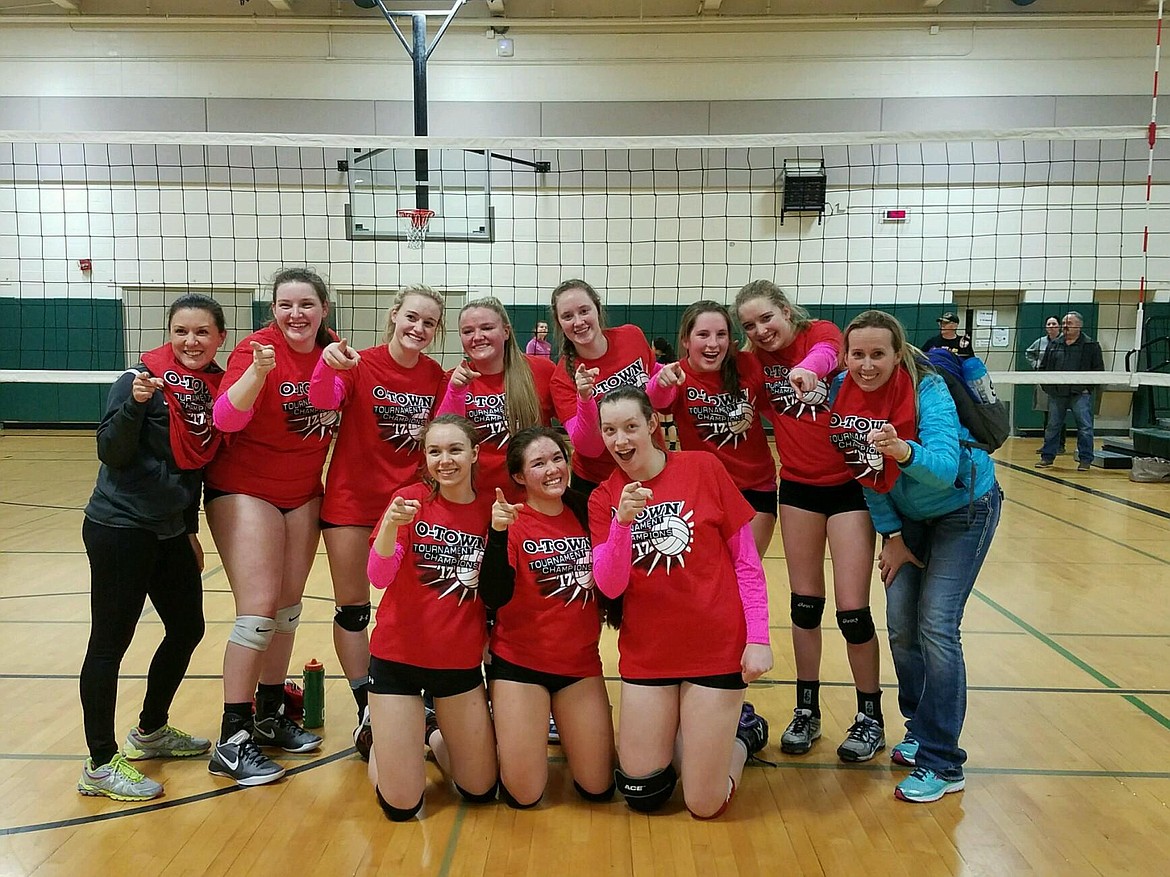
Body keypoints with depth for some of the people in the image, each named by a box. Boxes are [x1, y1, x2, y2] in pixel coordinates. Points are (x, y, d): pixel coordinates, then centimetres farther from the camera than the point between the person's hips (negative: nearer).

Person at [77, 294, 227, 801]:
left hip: (170, 531, 8)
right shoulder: (143, 378, -13)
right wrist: (135, 404, -32)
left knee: (187, 630, 16)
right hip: (121, 529, -8)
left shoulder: (216, 386, 6)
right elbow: (111, 453, -17)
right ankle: (101, 765, 11)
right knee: (110, 643, 0)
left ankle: (150, 732, 36)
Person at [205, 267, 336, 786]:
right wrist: (258, 370, -43)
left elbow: (341, 414, 14)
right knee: (259, 607, -12)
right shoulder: (257, 348, -17)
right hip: (246, 490, -6)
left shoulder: (331, 349, -1)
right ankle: (232, 743, -3)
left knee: (289, 605, 12)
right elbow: (226, 418, -30)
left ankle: (270, 717, 28)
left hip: (303, 493, 6)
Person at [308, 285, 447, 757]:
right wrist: (329, 365, -48)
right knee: (352, 608, 4)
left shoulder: (435, 375, -1)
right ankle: (367, 710, 18)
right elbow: (323, 400, -27)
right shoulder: (361, 365, -12)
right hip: (353, 497, -2)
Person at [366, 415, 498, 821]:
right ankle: (379, 734, 31)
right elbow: (379, 578, -18)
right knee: (401, 806, 0)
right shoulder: (410, 499, -8)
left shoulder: (491, 509, -2)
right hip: (398, 655, -3)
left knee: (481, 789, 9)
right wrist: (391, 525, -37)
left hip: (461, 661, 3)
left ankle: (432, 734, 37)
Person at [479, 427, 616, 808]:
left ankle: (561, 728, 32)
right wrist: (498, 534, -34)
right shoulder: (510, 522, -11)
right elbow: (494, 598, -22)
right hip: (520, 662, -4)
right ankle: (505, 729, 27)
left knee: (598, 787, 5)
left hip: (581, 661, 4)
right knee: (523, 795, -2)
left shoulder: (585, 515, 2)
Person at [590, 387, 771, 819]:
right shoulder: (603, 498, 0)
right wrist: (623, 521, -25)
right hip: (646, 654, 3)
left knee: (705, 805, 2)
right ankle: (685, 734, 36)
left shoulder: (703, 468, -7)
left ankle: (742, 731, 30)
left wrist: (758, 639, -8)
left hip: (716, 648, -2)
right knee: (642, 796, 9)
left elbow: (746, 561, -3)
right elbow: (610, 586, -11)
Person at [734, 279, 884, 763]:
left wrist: (808, 368, -59)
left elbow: (826, 352, -35)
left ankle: (871, 717, 17)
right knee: (805, 603, 10)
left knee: (852, 608, -3)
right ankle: (806, 711, 24)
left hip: (850, 484, -4)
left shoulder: (820, 332, -13)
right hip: (798, 487, 4)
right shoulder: (758, 359, 2)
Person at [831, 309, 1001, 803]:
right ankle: (921, 729, 25)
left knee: (936, 628, -13)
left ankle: (942, 764, -4)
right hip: (909, 515, 6)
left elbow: (945, 465, -42)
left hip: (964, 510, -5)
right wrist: (891, 536, -4)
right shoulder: (846, 395, -14)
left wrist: (903, 451, -61)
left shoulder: (927, 390, -29)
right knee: (900, 627, 5)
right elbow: (867, 473, -3)